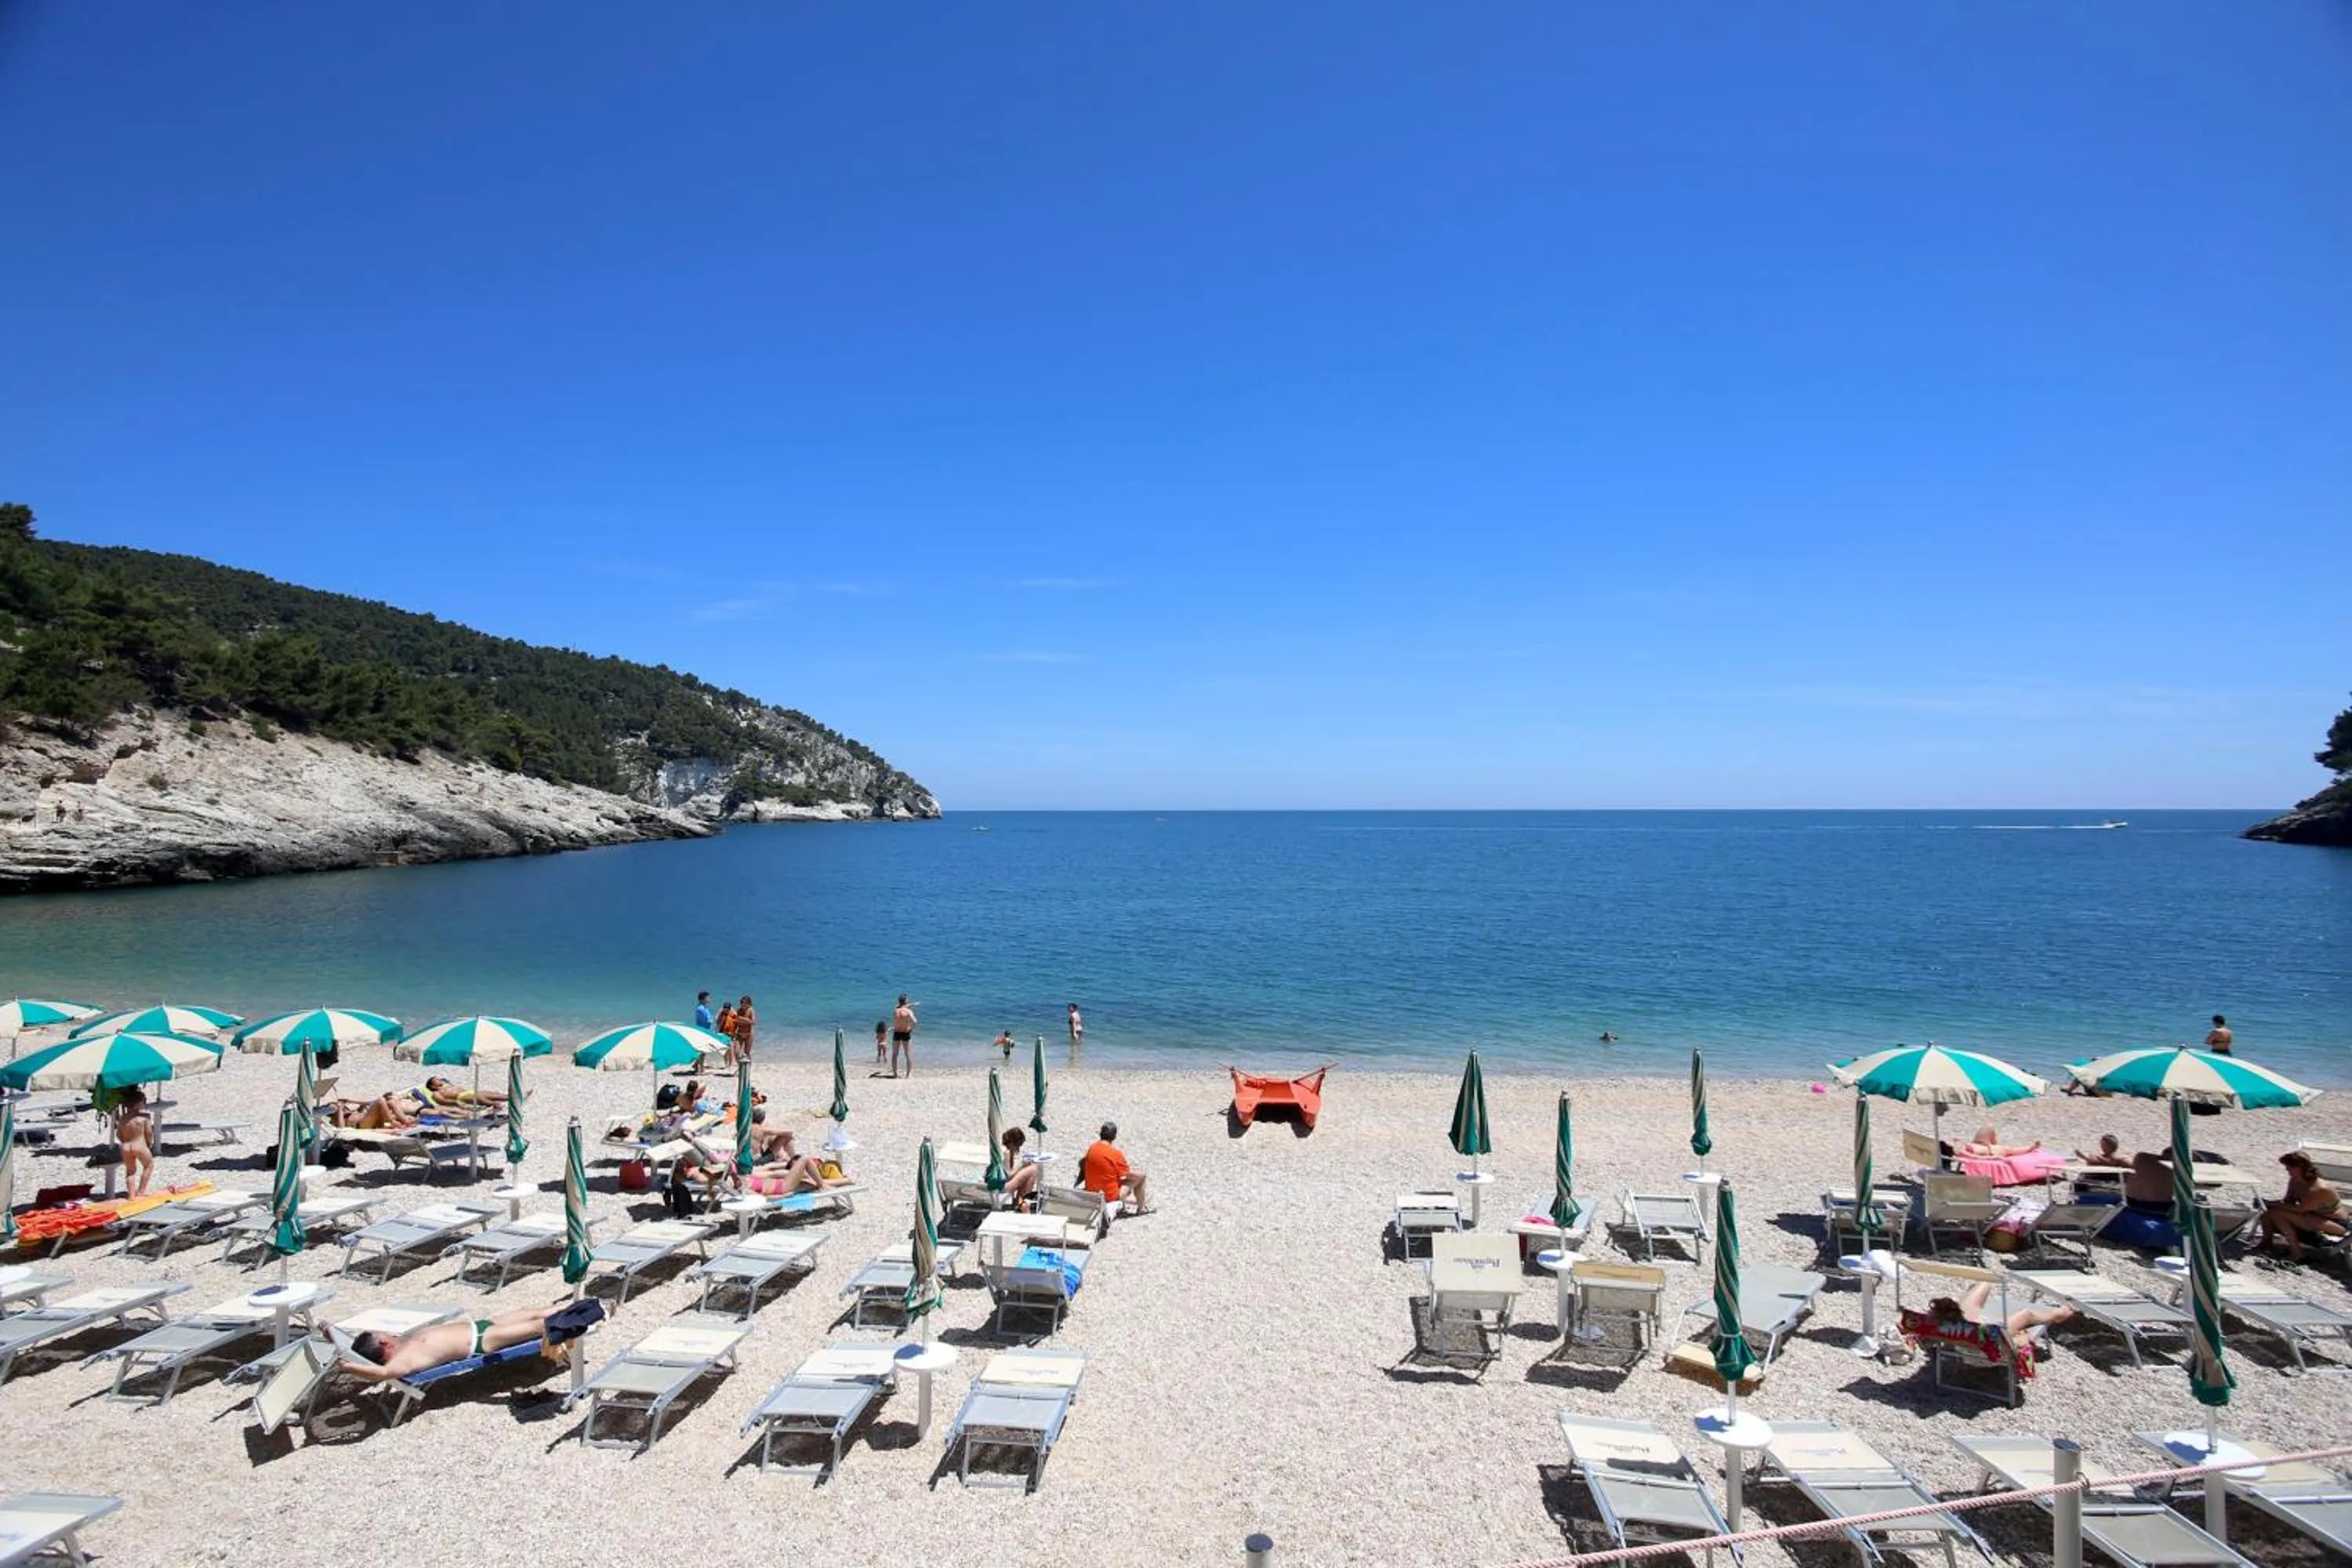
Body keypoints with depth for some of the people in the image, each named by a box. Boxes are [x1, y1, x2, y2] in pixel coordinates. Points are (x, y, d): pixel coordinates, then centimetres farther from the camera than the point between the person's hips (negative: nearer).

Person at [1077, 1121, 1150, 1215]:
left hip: (1091, 1193, 6)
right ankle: (1141, 1208, 25)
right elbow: (1129, 1175, -11)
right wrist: (1132, 1169, 11)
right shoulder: (1116, 1154, -22)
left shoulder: (1092, 1148, -6)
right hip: (1110, 1196, -6)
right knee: (1140, 1175, 8)